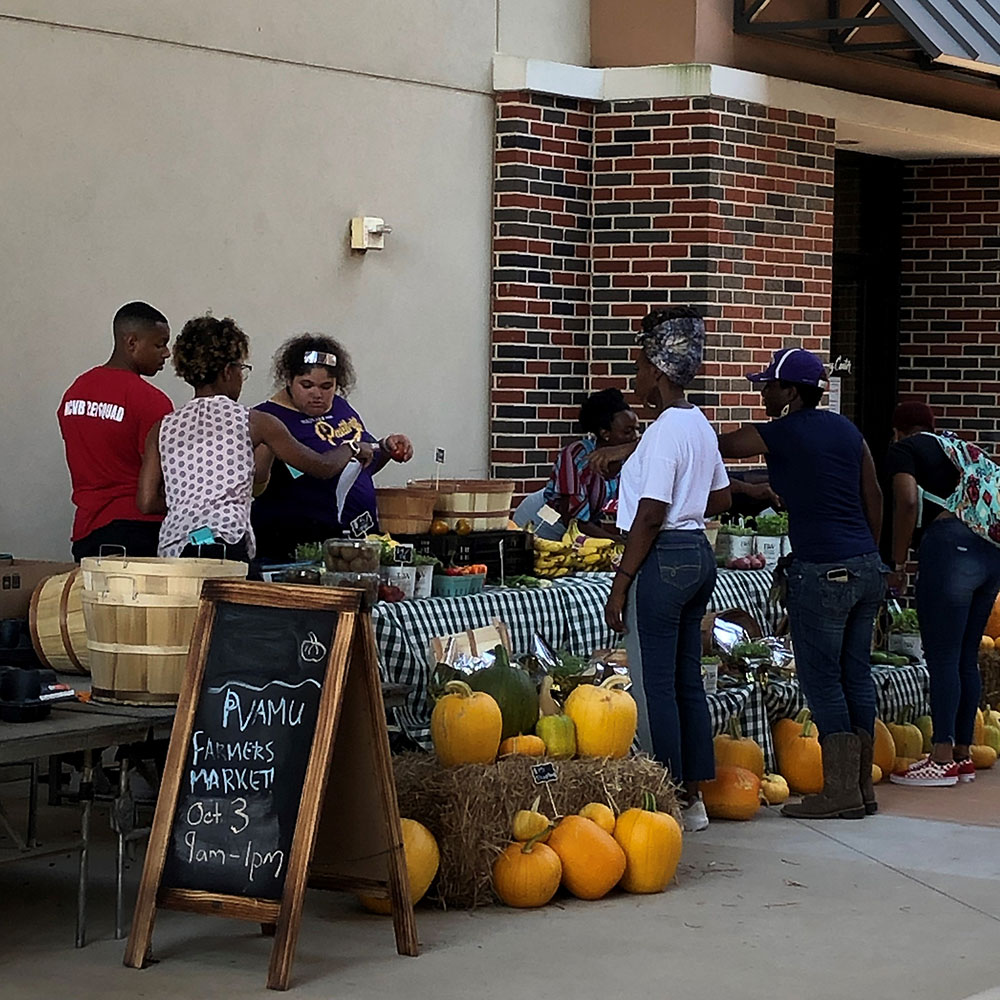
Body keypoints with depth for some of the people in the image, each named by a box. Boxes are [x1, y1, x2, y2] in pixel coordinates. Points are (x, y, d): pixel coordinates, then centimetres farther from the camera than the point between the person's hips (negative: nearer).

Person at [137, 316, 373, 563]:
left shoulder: (163, 429, 16)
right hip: (226, 546, -4)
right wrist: (352, 449, 37)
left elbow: (147, 502, 10)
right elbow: (321, 467, 16)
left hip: (171, 547, 4)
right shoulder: (253, 422, 8)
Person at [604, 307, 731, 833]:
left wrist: (620, 586, -16)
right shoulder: (700, 425, 11)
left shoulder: (664, 430, -16)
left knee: (655, 685, -3)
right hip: (699, 553, 10)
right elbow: (721, 498, 21)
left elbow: (650, 515, -19)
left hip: (664, 559, -10)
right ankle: (694, 798, 18)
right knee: (687, 679, 13)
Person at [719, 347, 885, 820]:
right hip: (866, 567, 7)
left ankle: (840, 790, 0)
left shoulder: (779, 435, -8)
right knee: (856, 673, 11)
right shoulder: (845, 429, 11)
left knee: (821, 678, -1)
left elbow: (715, 447, 0)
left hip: (822, 572, -7)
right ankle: (862, 786, 16)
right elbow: (874, 498, 15)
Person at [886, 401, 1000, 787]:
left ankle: (943, 759, -3)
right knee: (967, 657, 13)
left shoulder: (903, 451, 5)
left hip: (951, 545, -7)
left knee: (942, 658, -3)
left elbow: (908, 502, -10)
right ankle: (963, 754, 17)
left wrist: (897, 564, -6)